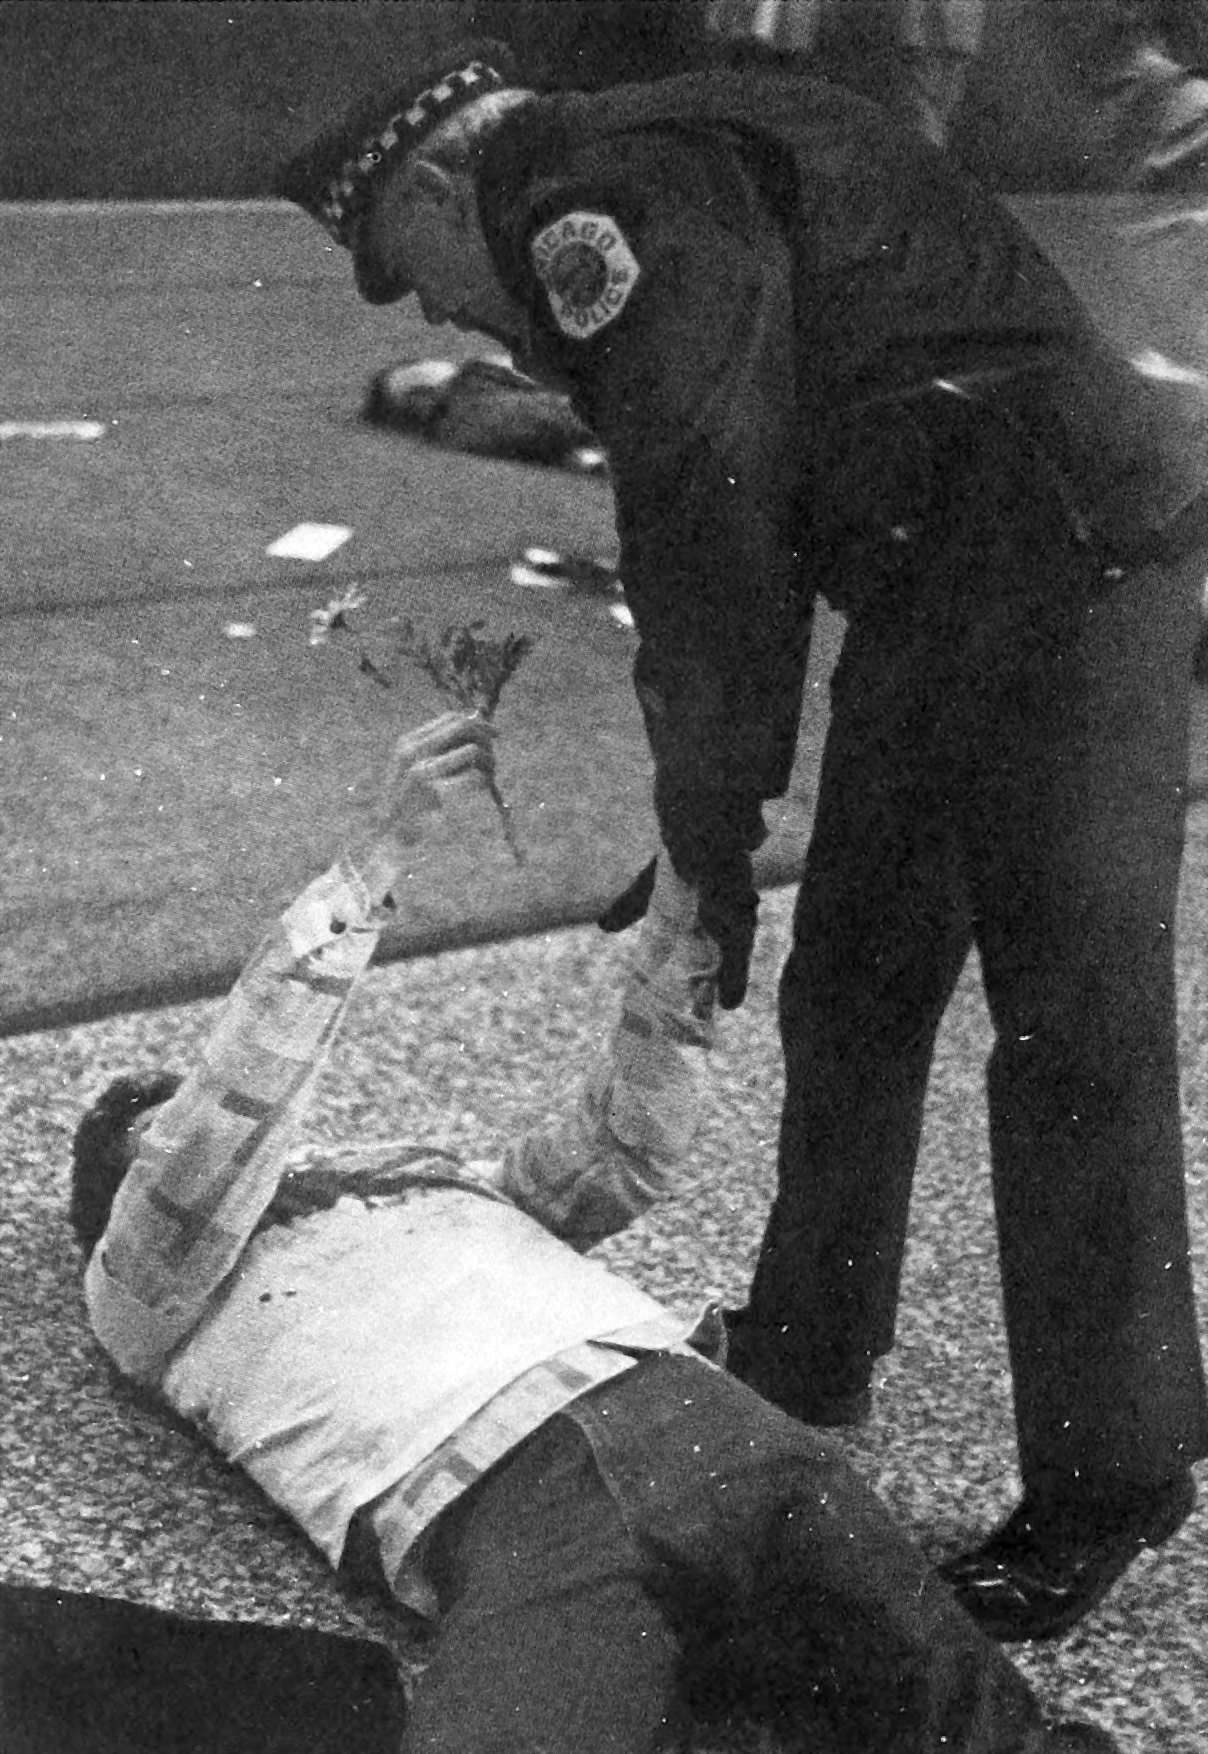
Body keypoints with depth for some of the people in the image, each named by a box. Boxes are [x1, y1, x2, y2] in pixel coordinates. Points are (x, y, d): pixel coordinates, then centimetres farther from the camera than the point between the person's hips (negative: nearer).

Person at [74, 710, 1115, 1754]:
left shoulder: (417, 1172, 40)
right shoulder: (143, 1297, 22)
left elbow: (628, 1156, 38)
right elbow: (230, 1108, 3)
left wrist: (683, 904, 27)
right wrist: (384, 853, -1)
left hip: (681, 1401, 5)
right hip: (499, 1507, -4)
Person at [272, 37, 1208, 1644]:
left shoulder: (602, 195, -12)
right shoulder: (671, 187, 20)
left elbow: (707, 533, -17)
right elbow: (736, 544, 19)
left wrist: (710, 839, -11)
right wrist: (702, 839, 14)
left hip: (1066, 554, -10)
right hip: (940, 594, 10)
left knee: (1071, 1028, -5)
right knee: (850, 994, 15)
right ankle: (805, 1367, 30)